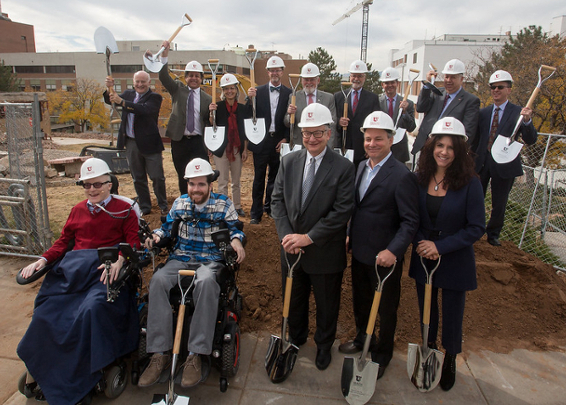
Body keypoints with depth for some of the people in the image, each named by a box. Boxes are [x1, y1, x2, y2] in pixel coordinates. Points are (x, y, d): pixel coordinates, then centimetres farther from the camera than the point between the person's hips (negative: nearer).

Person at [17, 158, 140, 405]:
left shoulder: (123, 210, 12)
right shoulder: (78, 210, 27)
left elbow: (133, 242, 1)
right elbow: (63, 242, 25)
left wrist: (119, 259, -19)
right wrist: (43, 260, 7)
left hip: (105, 269, -4)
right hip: (73, 268, 5)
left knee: (91, 308, -30)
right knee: (46, 311, -19)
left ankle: (81, 380, -14)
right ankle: (39, 368, 1)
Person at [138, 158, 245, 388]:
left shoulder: (223, 204, 5)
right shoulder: (180, 203, 14)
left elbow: (235, 227, 4)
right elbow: (167, 226, 19)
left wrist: (236, 239, -19)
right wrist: (156, 235, -3)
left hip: (210, 260, -3)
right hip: (181, 257, 3)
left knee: (205, 282, -39)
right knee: (158, 280, -29)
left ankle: (196, 355, -32)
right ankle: (159, 354, -25)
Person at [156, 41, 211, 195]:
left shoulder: (207, 98, 7)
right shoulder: (177, 90, 8)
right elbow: (163, 76, -9)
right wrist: (165, 53, -20)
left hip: (198, 142, -1)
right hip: (179, 141, 1)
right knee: (183, 178, 10)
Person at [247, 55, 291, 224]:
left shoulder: (289, 94, 3)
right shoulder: (258, 91, 4)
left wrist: (285, 139, -7)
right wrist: (250, 99, -18)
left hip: (279, 142, 1)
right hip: (261, 140, -1)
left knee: (275, 177, 12)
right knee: (259, 178, 3)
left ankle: (270, 207, 29)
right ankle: (256, 212, 12)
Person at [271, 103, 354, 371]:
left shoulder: (344, 168, -14)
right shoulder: (288, 162, 0)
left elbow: (341, 212, -18)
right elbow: (277, 200, -1)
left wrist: (308, 237, -20)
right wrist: (286, 235, -13)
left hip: (325, 252, -3)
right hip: (291, 248, 4)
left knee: (326, 304, 17)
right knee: (293, 299, 23)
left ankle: (324, 345, 44)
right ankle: (296, 338, 50)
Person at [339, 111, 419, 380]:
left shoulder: (402, 176, -20)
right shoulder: (362, 167, 4)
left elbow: (410, 221, -19)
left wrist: (393, 251, -27)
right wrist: (350, 236, 10)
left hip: (384, 257, -7)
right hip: (359, 252, 7)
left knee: (386, 308, 15)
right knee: (360, 301, 25)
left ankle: (382, 355, 37)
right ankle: (362, 339, 49)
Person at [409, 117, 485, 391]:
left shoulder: (470, 183, -15)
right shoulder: (419, 179, -5)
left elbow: (476, 228, -13)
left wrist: (441, 246, -19)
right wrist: (420, 242, -14)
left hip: (455, 262, -2)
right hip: (423, 258, 3)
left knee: (452, 315, 14)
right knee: (426, 310, 19)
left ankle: (450, 361, 41)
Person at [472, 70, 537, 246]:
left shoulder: (518, 113, -1)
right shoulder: (483, 112, 8)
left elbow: (530, 140, -9)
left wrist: (527, 121, -25)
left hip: (504, 165, -2)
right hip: (481, 163, 2)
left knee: (499, 205, 9)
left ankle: (493, 235, 28)